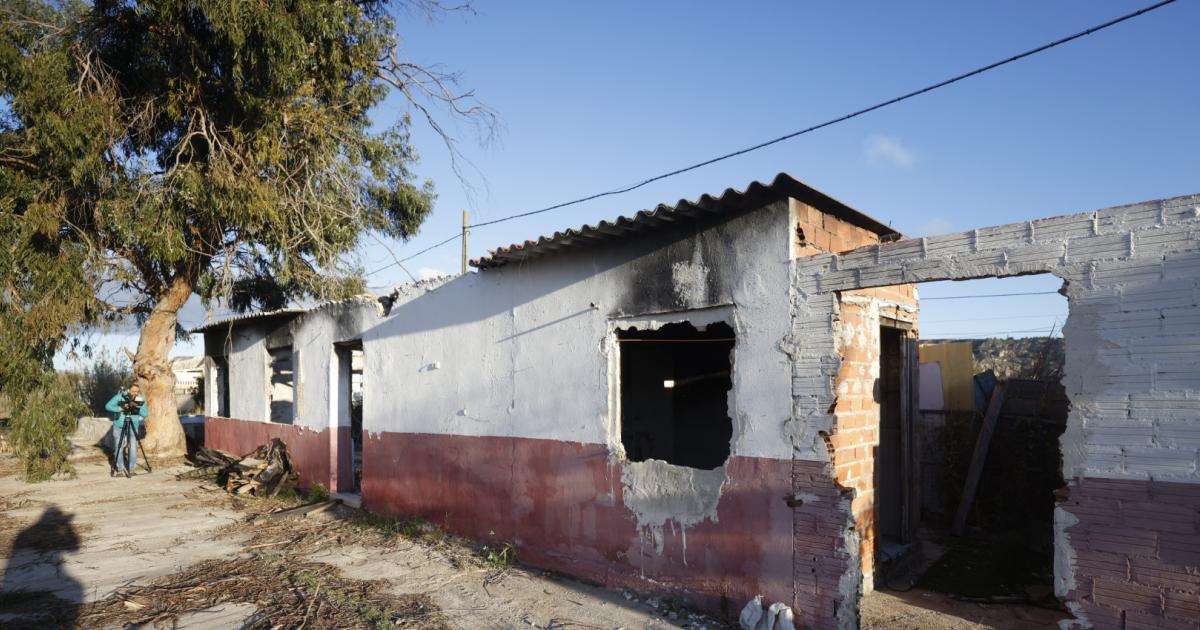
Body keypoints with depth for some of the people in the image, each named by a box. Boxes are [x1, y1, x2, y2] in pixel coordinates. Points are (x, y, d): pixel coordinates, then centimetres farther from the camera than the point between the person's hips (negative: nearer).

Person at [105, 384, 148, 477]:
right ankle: (120, 469, 13)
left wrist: (138, 408, -29)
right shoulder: (120, 397, -10)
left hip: (133, 427, 1)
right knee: (119, 447, 1)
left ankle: (131, 468, 4)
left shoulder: (141, 400, -5)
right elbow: (108, 406, -13)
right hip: (119, 426, -1)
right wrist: (120, 408, -24)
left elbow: (145, 413, -11)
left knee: (133, 447, -7)